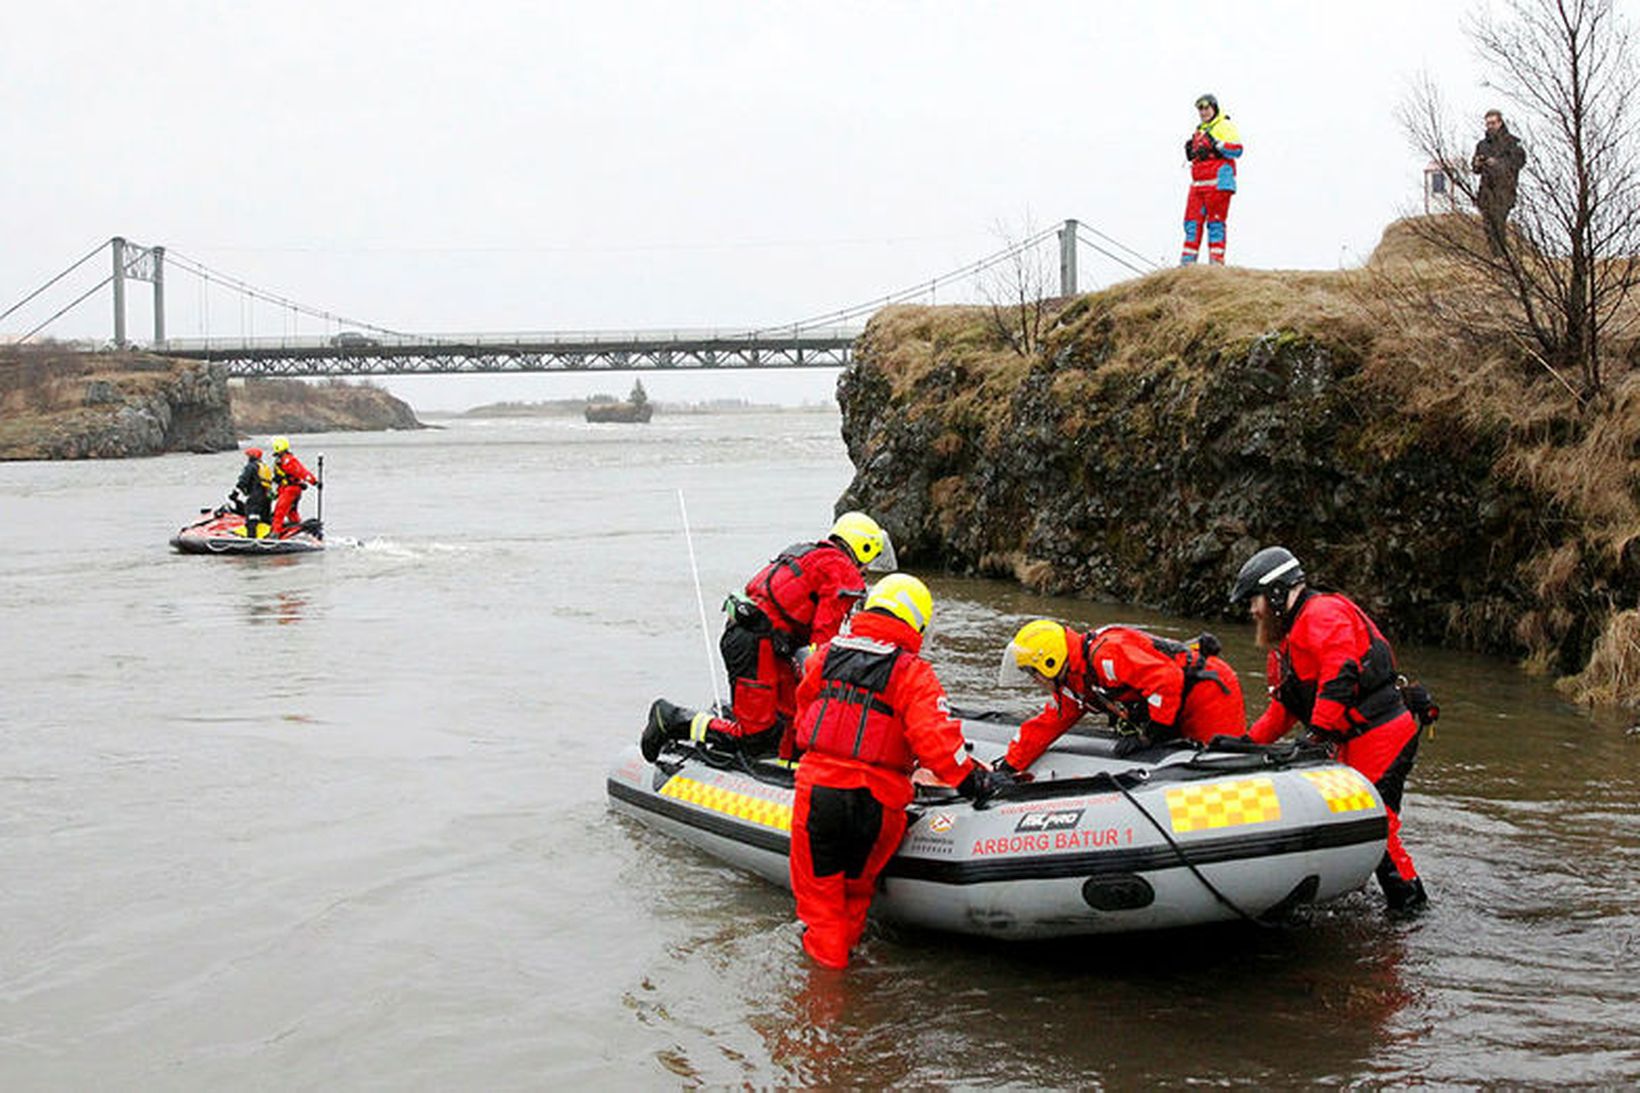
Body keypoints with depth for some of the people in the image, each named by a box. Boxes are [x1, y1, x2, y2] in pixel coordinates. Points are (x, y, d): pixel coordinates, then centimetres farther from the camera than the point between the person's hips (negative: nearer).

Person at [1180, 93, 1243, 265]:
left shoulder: (1225, 126, 0)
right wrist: (1190, 152, 11)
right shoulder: (1200, 131, 24)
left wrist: (1216, 144, -19)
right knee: (1193, 221, 3)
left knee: (1215, 221, -8)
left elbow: (1237, 150, -10)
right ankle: (1188, 259, 4)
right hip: (1198, 184, 8)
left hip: (1218, 183, -7)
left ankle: (1216, 260, -8)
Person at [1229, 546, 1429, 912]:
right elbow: (1283, 708, 27)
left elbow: (1339, 676, -23)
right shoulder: (1287, 639, 23)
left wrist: (1319, 735, -26)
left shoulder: (1323, 613, -10)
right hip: (1355, 742, 11)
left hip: (1383, 733, -11)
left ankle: (1410, 901, -5)